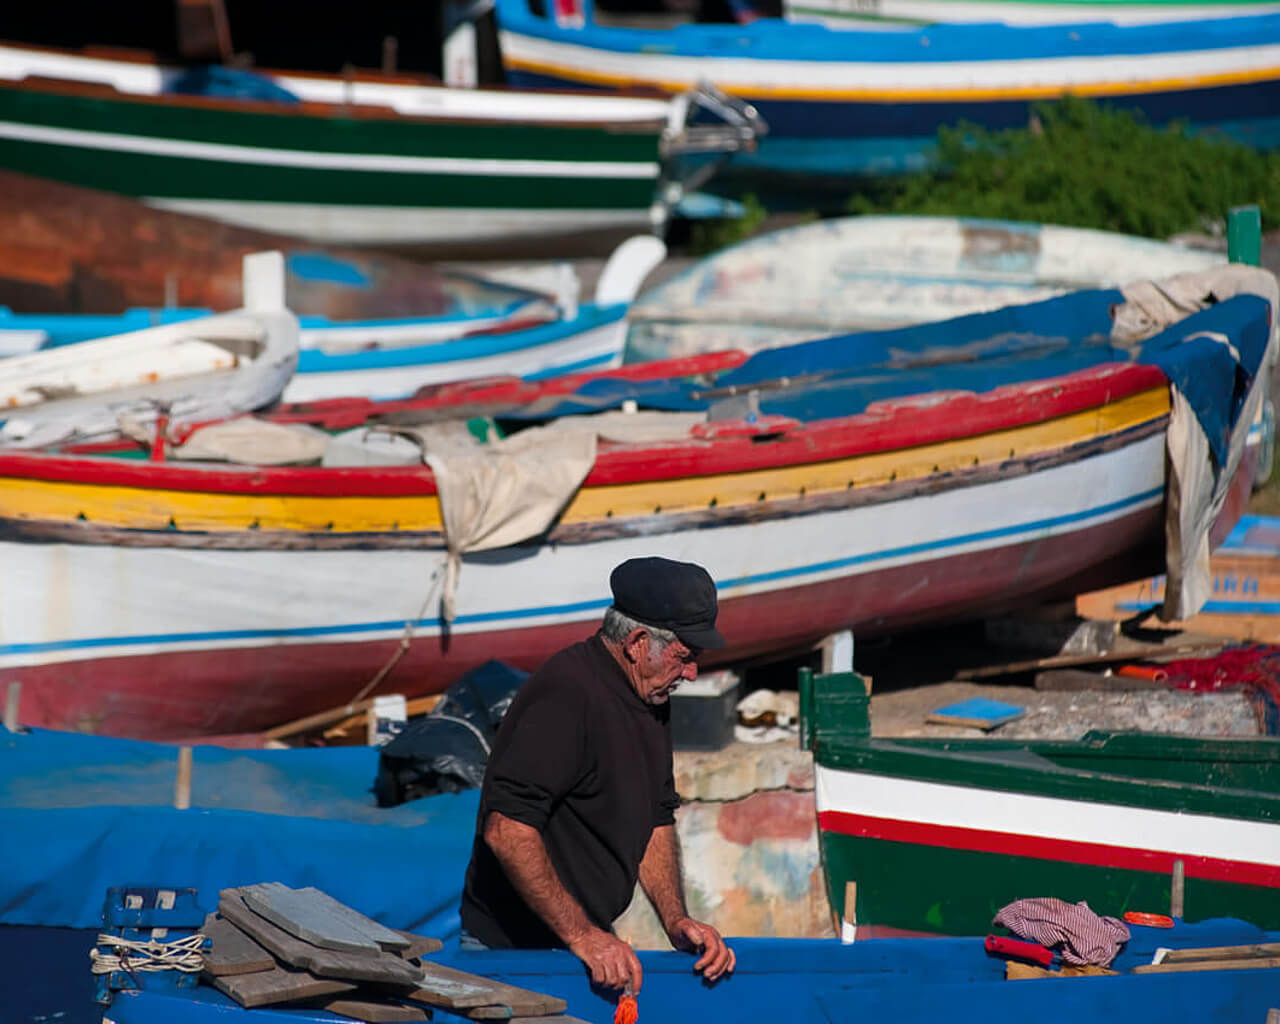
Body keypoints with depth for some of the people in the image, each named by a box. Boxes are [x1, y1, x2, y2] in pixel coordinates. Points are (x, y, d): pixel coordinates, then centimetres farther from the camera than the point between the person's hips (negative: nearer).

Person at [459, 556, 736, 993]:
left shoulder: (650, 699, 9)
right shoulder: (567, 693, -21)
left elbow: (656, 818, 19)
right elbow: (506, 830, -28)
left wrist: (676, 921, 4)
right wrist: (582, 936, -25)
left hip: (589, 943, 8)